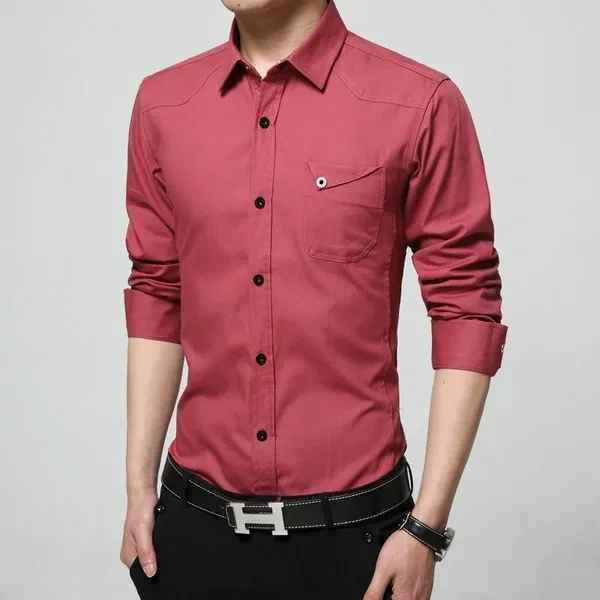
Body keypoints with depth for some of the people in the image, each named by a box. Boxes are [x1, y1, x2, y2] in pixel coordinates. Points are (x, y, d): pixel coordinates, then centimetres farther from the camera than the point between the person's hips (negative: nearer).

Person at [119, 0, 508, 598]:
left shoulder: (420, 103, -10)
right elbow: (156, 295, 8)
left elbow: (466, 308, -8)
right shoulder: (160, 103, 2)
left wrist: (427, 526, -10)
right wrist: (139, 484, 6)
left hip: (349, 525, -3)